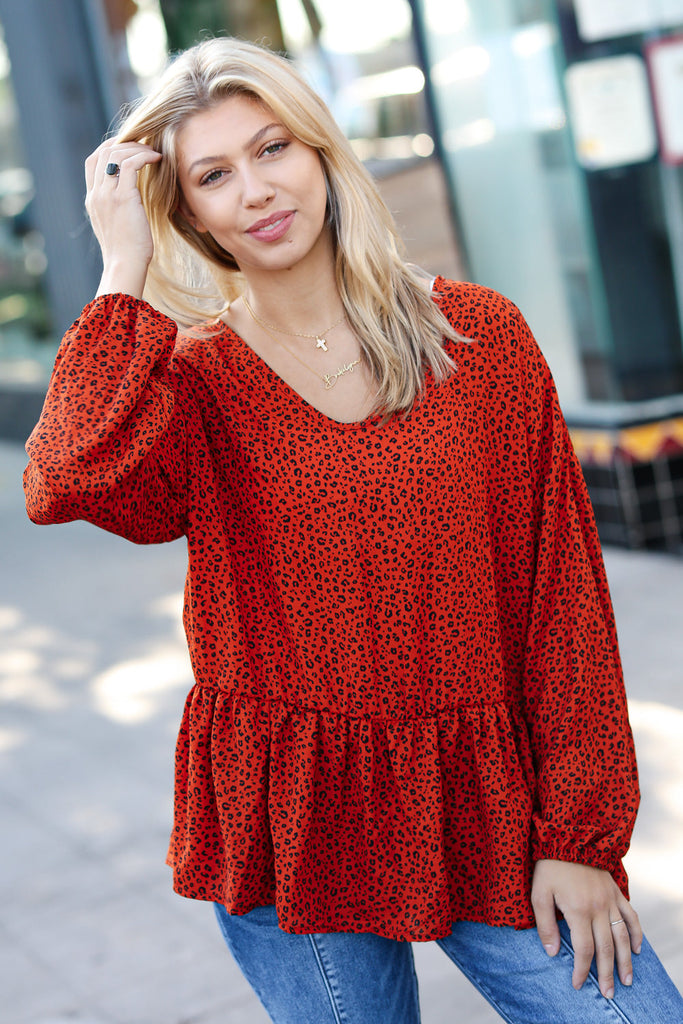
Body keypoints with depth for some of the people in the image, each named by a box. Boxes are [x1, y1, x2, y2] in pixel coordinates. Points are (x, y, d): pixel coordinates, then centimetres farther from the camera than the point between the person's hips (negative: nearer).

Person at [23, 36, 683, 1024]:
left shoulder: (479, 335, -2)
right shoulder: (191, 377, -2)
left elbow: (561, 586, -2)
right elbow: (71, 483, -26)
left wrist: (580, 833, -5)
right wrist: (126, 273, -16)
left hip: (485, 810, 0)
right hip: (288, 831, 0)